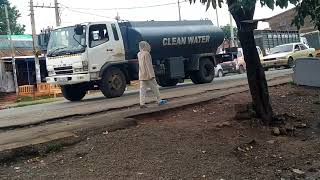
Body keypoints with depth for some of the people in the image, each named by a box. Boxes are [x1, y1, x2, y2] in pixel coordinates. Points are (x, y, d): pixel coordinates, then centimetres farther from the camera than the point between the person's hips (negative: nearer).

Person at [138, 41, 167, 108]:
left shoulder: (139, 54, 9)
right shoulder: (146, 53, -14)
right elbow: (148, 65, -18)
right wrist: (152, 75, -18)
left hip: (141, 76, 7)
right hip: (148, 74, -7)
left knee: (143, 89, 3)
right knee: (154, 88, 6)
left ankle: (142, 103, -2)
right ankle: (159, 101, 15)